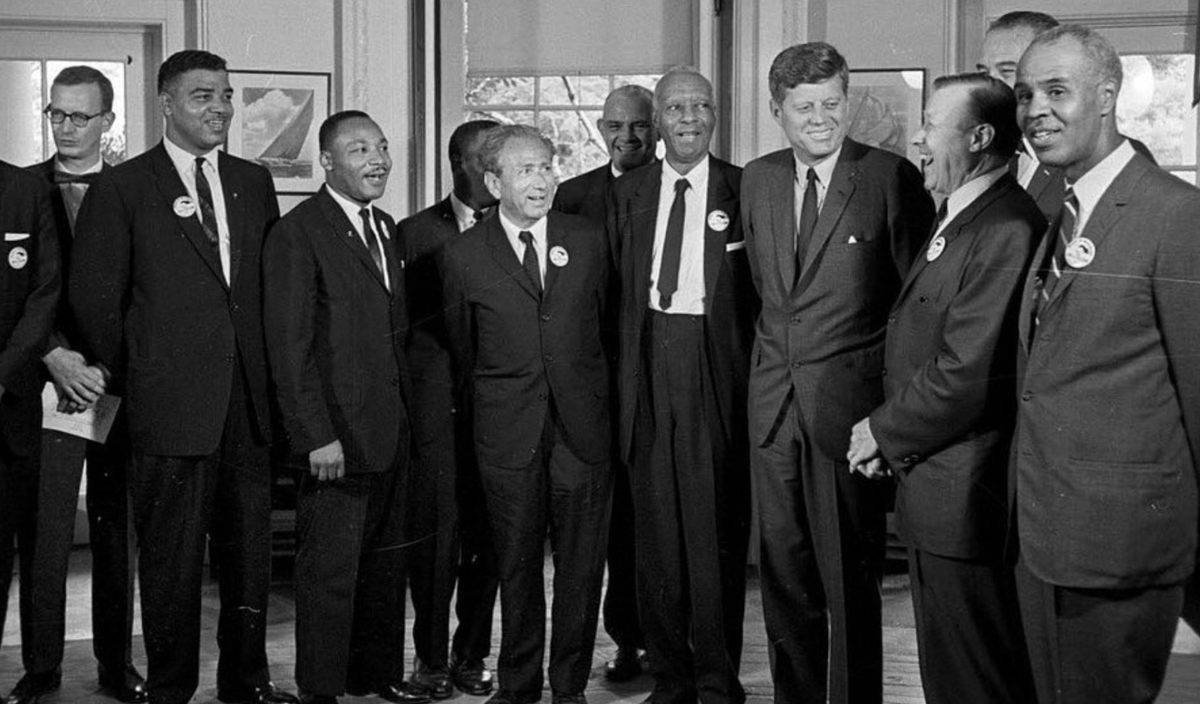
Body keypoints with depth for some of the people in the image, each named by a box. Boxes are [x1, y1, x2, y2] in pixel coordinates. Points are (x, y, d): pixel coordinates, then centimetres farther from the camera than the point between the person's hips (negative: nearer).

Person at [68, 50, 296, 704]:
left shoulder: (254, 182, 12)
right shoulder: (123, 186, -2)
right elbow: (94, 295, -2)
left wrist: (268, 374, 8)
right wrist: (127, 380, 1)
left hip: (247, 403, 4)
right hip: (170, 404, -4)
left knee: (249, 547, 12)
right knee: (172, 557, 3)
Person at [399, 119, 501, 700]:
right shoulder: (417, 232, 7)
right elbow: (409, 320, 6)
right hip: (439, 401, -1)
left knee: (489, 533, 6)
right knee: (436, 532, 0)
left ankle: (471, 654, 19)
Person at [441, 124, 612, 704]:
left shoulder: (588, 240, 5)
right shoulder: (463, 255, 1)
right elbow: (461, 349, 12)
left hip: (582, 424, 1)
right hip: (507, 433, -1)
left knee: (582, 564, 5)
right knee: (516, 564, 7)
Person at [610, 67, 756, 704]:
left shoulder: (745, 190, 3)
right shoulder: (626, 192, 12)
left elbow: (761, 293, 1)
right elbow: (617, 290, 11)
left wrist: (755, 376, -7)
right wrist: (625, 370, 3)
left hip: (716, 366, -3)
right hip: (649, 361, 3)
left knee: (717, 528, -1)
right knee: (655, 527, 7)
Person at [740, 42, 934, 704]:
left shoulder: (891, 178, -7)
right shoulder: (757, 179, 10)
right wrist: (778, 351, 15)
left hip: (849, 395, -5)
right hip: (774, 396, 5)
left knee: (850, 569, 2)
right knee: (782, 565, 12)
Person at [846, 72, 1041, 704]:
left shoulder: (1008, 231, -20)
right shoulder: (955, 220, 14)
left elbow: (968, 373, -24)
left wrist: (884, 431, -11)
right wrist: (890, 429, 4)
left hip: (968, 502, -10)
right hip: (929, 491, 10)